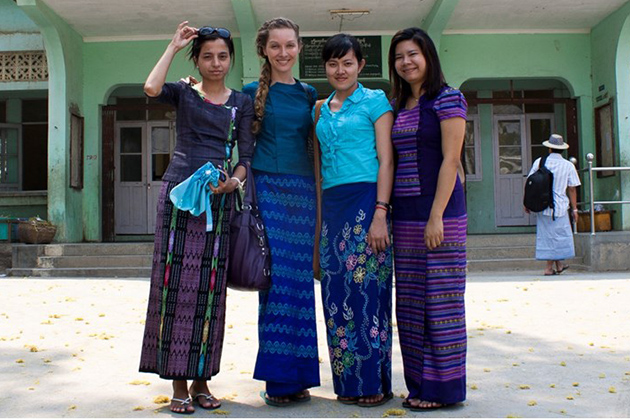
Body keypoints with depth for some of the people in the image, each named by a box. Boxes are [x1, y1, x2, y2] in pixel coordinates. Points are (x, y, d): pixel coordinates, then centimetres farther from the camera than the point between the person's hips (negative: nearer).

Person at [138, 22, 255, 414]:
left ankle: (201, 380, 13)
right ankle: (179, 384, 5)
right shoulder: (184, 93, 10)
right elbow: (151, 88, -12)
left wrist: (235, 179, -11)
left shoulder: (242, 102, 14)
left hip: (220, 197, 2)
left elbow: (247, 152, 8)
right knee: (175, 283, -4)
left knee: (210, 289, 3)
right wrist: (173, 46, -2)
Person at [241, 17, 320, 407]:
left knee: (300, 280, 4)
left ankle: (298, 377, 14)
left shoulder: (309, 94, 14)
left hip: (302, 189, 4)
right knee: (276, 279, -7)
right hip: (268, 187, -3)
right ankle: (278, 379, 2)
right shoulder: (253, 93, 4)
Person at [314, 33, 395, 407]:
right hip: (332, 206, 6)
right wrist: (320, 218, 15)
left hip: (366, 201, -6)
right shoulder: (322, 110, 19)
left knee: (366, 290, -6)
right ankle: (349, 383, 17)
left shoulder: (375, 101, 2)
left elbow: (386, 160, -6)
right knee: (337, 294, 6)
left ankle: (374, 383, 6)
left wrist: (380, 213, -16)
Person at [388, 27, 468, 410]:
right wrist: (387, 212, 7)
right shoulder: (397, 106, 15)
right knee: (410, 302, 9)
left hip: (438, 208, -7)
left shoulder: (447, 99, -4)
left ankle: (443, 387, 9)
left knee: (441, 299, -2)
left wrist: (436, 216, -17)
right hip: (405, 213, 7)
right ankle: (419, 383, 20)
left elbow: (450, 160, -11)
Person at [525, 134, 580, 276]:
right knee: (556, 236, 7)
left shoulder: (539, 162, 1)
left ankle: (558, 265, 19)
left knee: (548, 235, 11)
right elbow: (572, 190, 0)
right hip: (559, 206, -2)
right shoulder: (568, 166, -2)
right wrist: (574, 209, 6)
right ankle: (549, 268, 9)